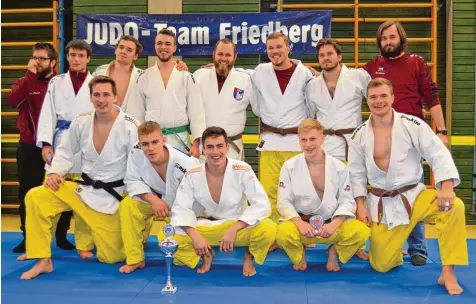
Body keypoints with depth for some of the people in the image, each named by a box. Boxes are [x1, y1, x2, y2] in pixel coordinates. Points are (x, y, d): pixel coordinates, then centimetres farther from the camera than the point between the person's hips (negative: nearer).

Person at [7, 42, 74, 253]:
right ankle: (28, 237, 20)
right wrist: (30, 74, -18)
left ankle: (61, 236, 21)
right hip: (29, 147, 1)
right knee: (28, 193, 6)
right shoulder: (24, 82, 5)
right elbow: (13, 101, -18)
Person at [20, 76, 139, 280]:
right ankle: (43, 261, -8)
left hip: (111, 197, -3)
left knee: (112, 257, 0)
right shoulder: (81, 122, -5)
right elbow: (65, 152, 8)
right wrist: (55, 173, -12)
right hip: (82, 187, 3)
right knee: (36, 198, -19)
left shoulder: (130, 127, -16)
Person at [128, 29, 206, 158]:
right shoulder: (144, 77, 6)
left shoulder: (186, 77, 2)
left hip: (179, 140, -1)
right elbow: (137, 113, 8)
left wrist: (196, 143, -8)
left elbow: (196, 112, 0)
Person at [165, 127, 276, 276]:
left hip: (239, 226, -2)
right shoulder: (192, 175, -11)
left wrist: (232, 230, -26)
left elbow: (262, 205, -18)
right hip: (205, 227, 2)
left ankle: (249, 257, 3)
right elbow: (181, 209, -6)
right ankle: (206, 255, 9)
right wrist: (195, 236, -23)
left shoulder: (242, 170, -16)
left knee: (268, 229, -34)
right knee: (165, 237, -20)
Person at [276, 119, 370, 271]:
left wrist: (334, 224, -20)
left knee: (361, 231, -27)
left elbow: (347, 201, -2)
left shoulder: (339, 167, -4)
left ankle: (334, 252, 8)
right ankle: (299, 254, 5)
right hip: (300, 223, -1)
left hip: (331, 224, 1)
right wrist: (300, 223, -22)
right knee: (283, 233, -35)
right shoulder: (289, 166, -5)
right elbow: (284, 202, -5)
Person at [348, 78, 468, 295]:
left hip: (413, 196, -1)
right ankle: (396, 251, 40)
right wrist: (360, 205, -1)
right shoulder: (359, 135, -2)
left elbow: (439, 155, -11)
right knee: (381, 265, 0)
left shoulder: (412, 125, -9)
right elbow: (356, 172, 6)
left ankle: (447, 273, -18)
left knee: (454, 208, -32)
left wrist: (447, 189, -25)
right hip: (381, 204, 2)